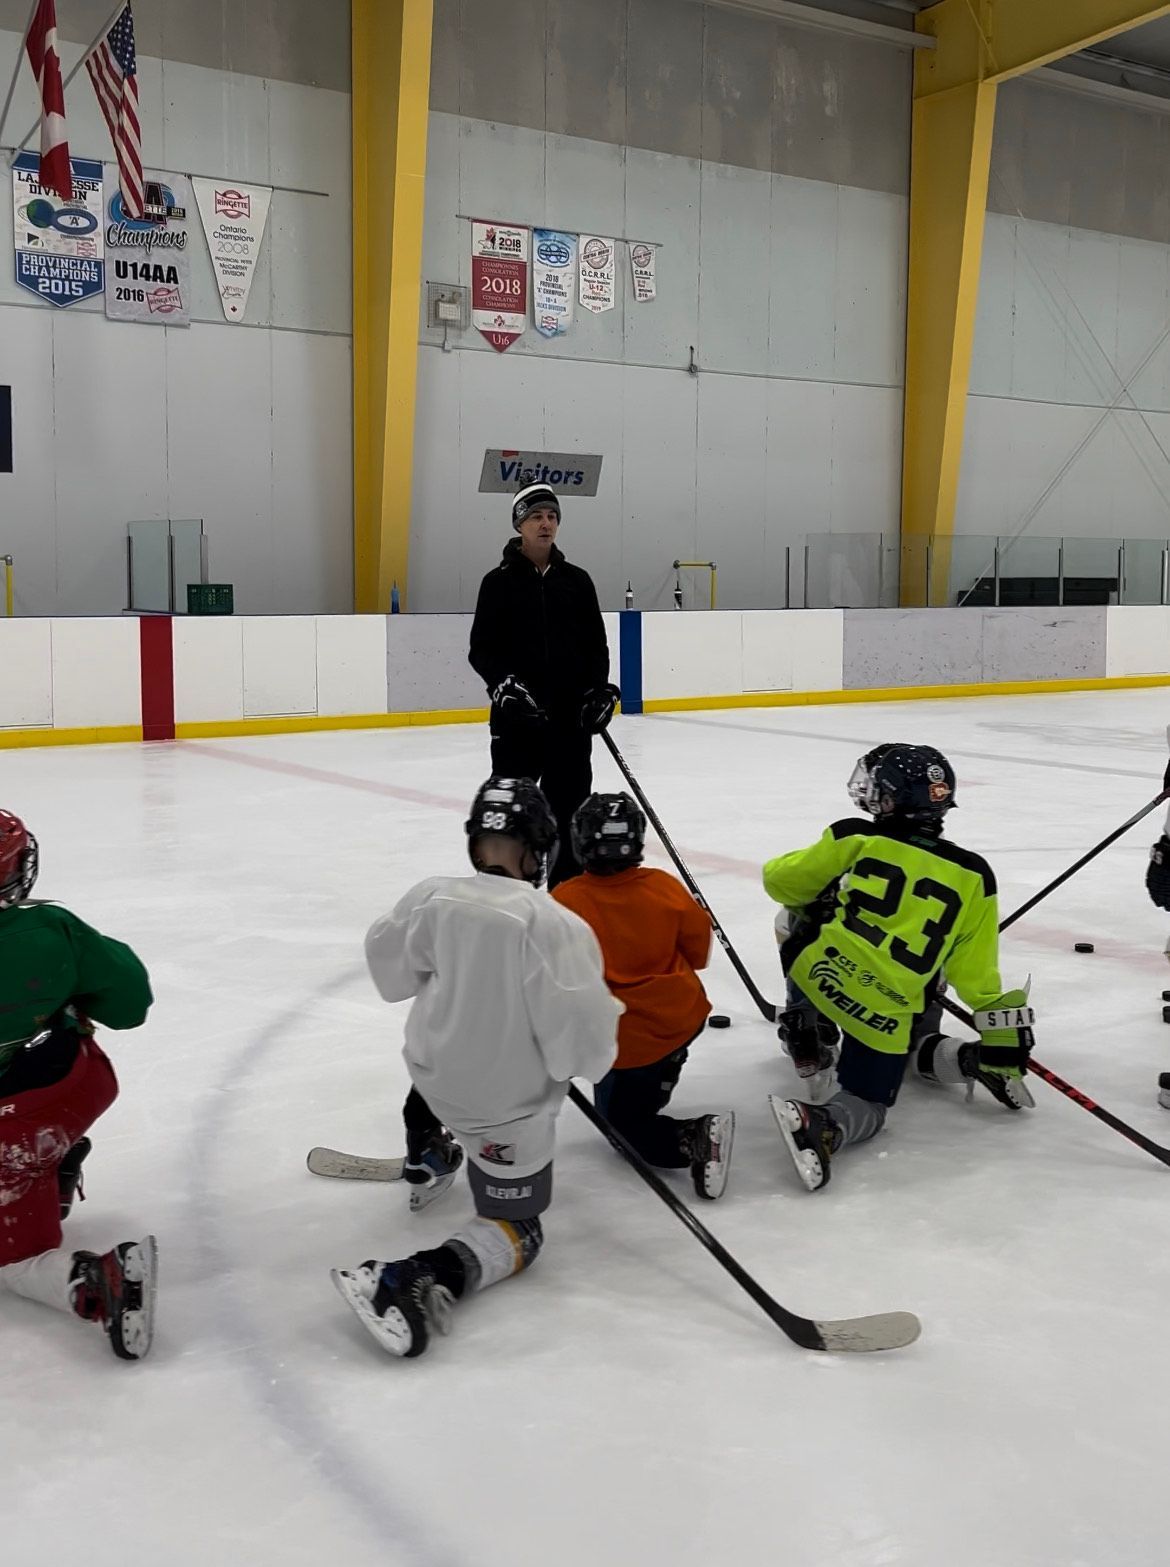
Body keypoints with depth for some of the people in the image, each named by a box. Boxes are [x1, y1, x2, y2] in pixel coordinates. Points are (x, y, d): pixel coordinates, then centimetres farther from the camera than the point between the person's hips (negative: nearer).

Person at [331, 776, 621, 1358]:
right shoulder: (553, 926, -28)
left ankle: (425, 1159, 54)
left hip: (435, 1074, 5)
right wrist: (592, 1058, -3)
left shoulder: (430, 898, -15)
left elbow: (390, 971, 3)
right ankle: (417, 1280, -12)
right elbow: (583, 1045, -26)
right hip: (507, 1111, -5)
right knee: (516, 1230, 13)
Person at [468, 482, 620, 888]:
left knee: (569, 803, 8)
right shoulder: (499, 582, 0)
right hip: (516, 716, -3)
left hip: (571, 714, 3)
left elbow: (596, 644, 11)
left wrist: (600, 689, -3)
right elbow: (481, 650, -2)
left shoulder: (577, 581, 8)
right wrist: (504, 684, -18)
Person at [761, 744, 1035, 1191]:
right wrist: (1002, 1039, 15)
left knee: (795, 920, 32)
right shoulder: (971, 876, 6)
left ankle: (810, 1045, 33)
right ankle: (821, 1125, -18)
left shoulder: (855, 839, 1)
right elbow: (976, 973, 6)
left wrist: (818, 901, 30)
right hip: (886, 1016, 0)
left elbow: (782, 881, 9)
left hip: (816, 972, 0)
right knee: (867, 1104, 16)